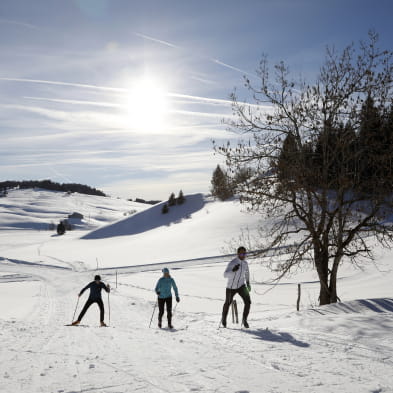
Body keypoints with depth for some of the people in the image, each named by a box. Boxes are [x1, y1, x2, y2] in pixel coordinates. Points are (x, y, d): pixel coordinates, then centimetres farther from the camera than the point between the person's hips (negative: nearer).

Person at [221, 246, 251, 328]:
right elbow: (225, 275, -32)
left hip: (241, 286, 3)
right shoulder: (232, 263, -23)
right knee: (228, 303, 17)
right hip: (231, 287, -3)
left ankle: (244, 319, 2)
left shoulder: (245, 263, -4)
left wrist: (248, 282, 23)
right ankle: (223, 319, 43)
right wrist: (233, 270, -49)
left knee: (248, 302, -17)